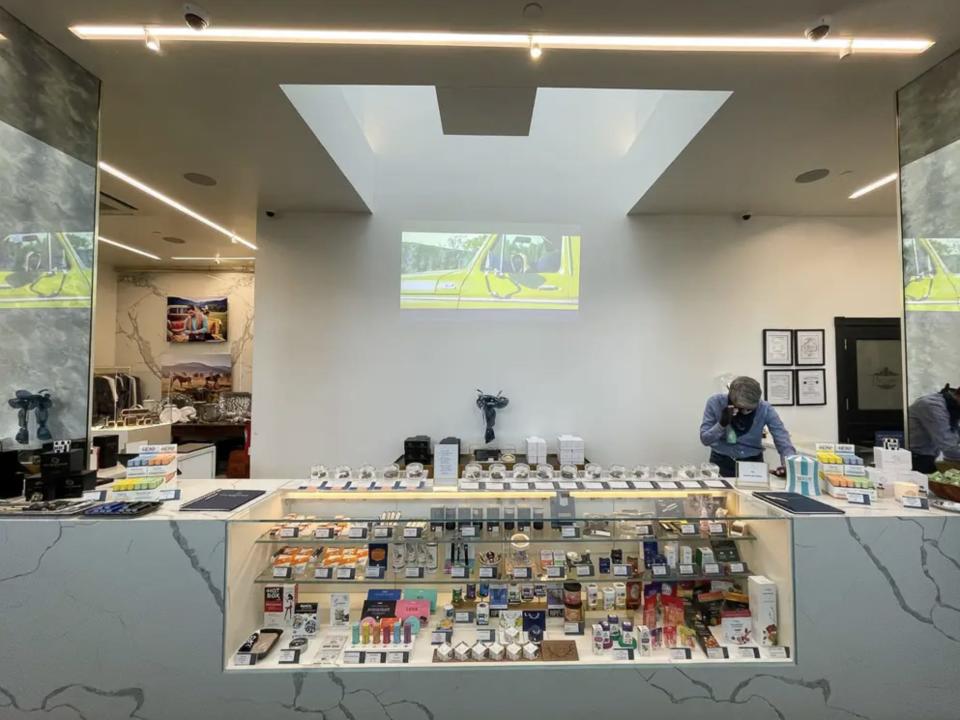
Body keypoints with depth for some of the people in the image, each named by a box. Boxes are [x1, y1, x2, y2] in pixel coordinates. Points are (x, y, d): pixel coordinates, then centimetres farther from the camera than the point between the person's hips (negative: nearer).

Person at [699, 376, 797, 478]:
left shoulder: (765, 409, -16)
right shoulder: (715, 402, -18)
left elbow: (783, 441, -15)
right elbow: (705, 439, -15)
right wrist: (722, 424, -30)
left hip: (753, 462, 2)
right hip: (721, 461, -2)